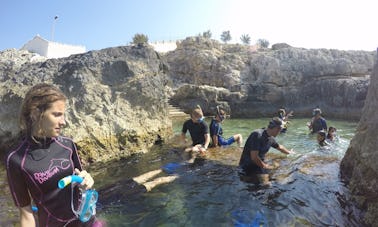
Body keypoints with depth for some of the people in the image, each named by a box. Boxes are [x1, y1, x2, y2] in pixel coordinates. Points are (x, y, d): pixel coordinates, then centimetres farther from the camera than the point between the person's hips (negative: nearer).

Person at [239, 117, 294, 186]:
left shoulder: (270, 138, 5)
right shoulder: (257, 135, -23)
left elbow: (279, 147, 29)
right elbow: (254, 157, -24)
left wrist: (289, 152, 44)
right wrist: (264, 166, -9)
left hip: (260, 164, 9)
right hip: (249, 165, -9)